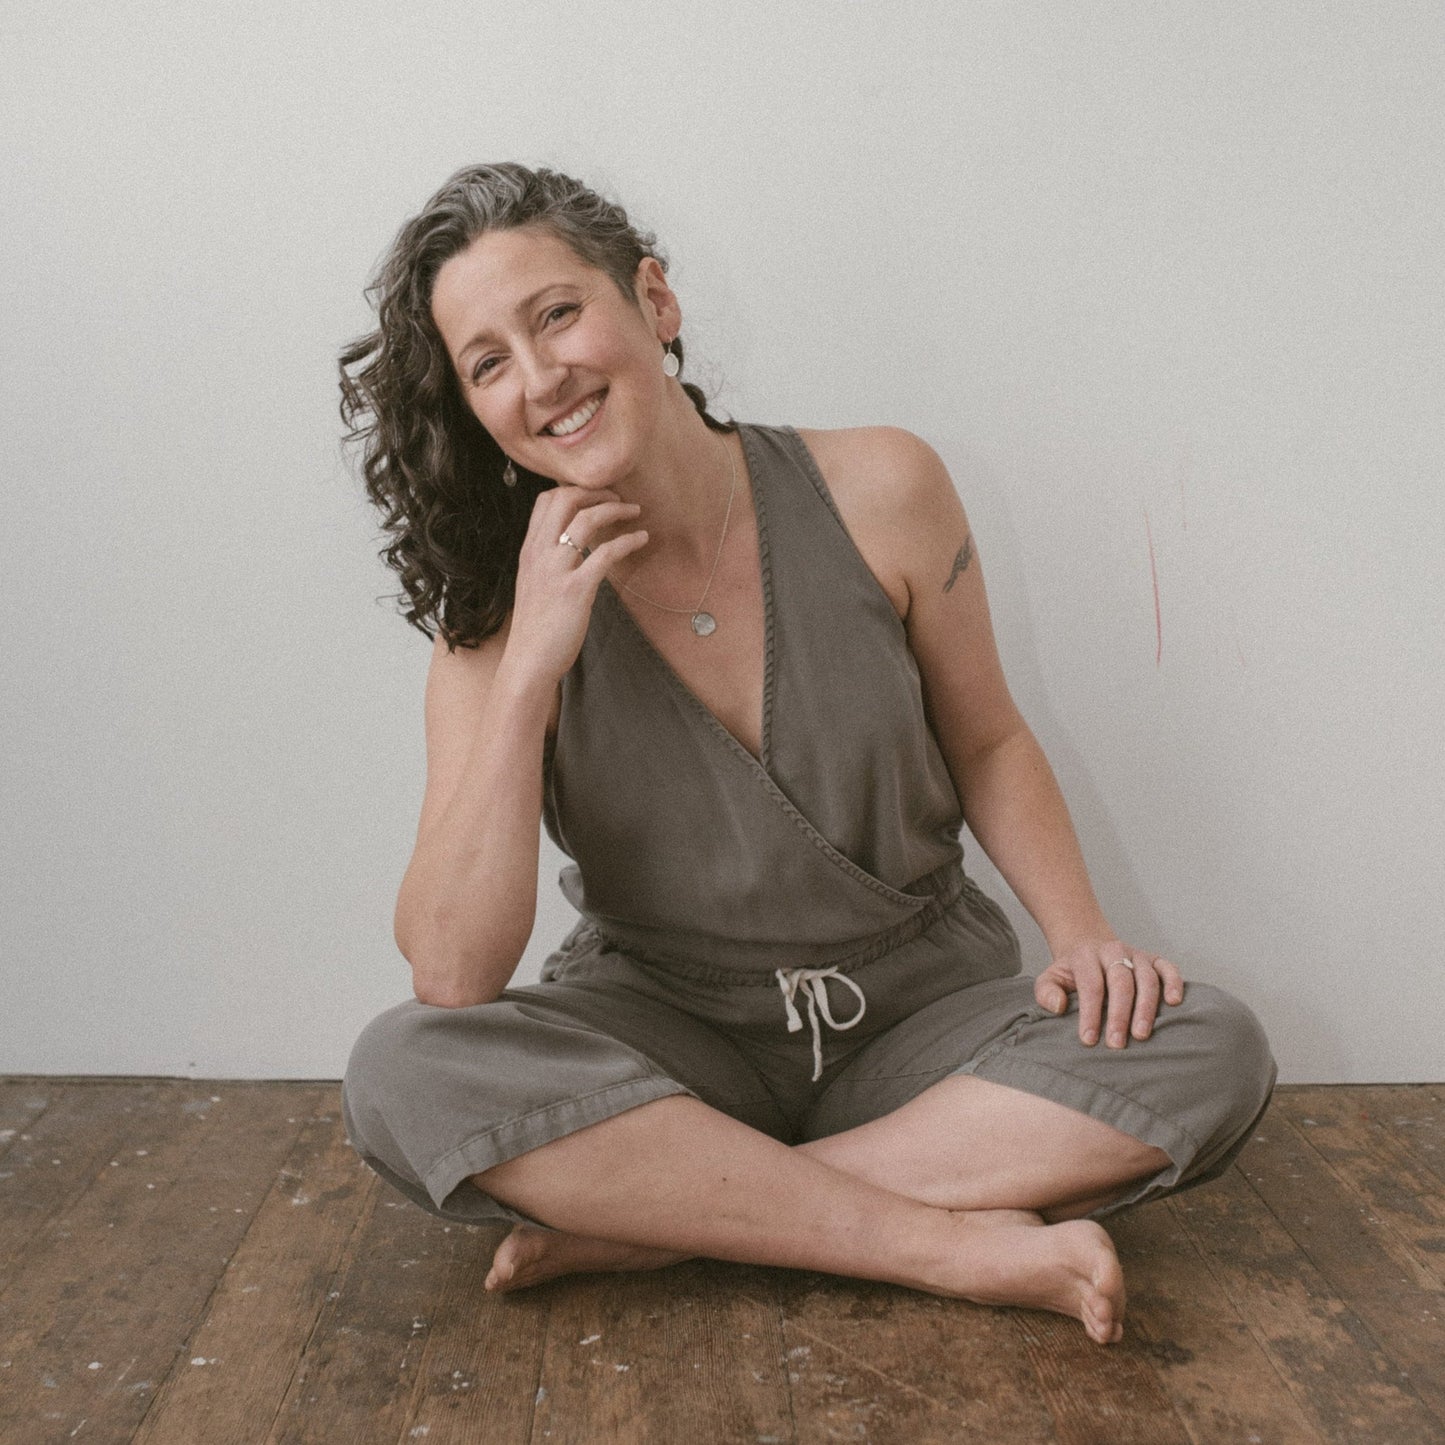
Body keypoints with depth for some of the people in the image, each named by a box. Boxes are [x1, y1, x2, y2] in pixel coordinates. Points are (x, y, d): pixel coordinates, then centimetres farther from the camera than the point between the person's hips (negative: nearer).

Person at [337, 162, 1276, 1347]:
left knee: (1211, 1054, -24)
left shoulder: (878, 492, -9)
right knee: (401, 1076, -28)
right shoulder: (499, 607, -9)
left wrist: (1085, 934, -10)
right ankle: (957, 1244, -24)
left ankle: (652, 1218, -20)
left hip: (918, 1014, 1)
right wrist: (531, 669, -24)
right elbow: (452, 972, -17)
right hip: (663, 1037, 0)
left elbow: (988, 742, 6)